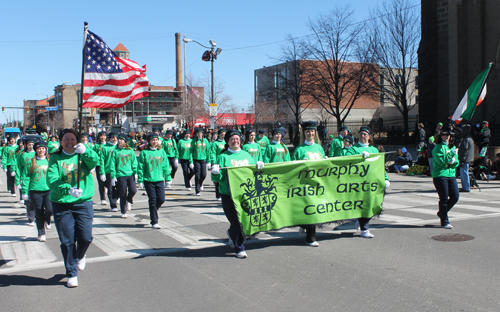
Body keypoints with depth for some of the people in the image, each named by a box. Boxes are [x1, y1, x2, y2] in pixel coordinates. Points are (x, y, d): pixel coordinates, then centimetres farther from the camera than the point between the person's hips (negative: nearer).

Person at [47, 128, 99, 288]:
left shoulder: (84, 155, 5)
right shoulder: (55, 158, 1)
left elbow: (94, 161, -19)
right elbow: (52, 180, -13)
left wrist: (85, 151, -40)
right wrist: (69, 190, -30)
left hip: (83, 203, 1)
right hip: (61, 204, 0)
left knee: (85, 238, -2)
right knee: (67, 241, 2)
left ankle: (80, 256, 34)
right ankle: (71, 274, 19)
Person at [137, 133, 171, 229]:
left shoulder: (161, 151, 7)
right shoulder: (144, 152, -2)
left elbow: (166, 166, 11)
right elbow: (140, 167, -1)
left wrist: (168, 178, 8)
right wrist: (140, 180, -4)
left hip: (160, 180, 3)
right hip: (148, 180, -3)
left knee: (161, 199, -2)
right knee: (152, 201, 0)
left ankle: (153, 211, 29)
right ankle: (154, 222, 10)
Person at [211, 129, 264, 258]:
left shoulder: (246, 155, 13)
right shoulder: (223, 157, 0)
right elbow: (217, 179, -4)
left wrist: (259, 166, -1)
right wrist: (215, 173, -25)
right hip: (228, 194, -4)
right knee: (236, 221, -4)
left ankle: (232, 233, 40)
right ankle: (239, 249, 9)